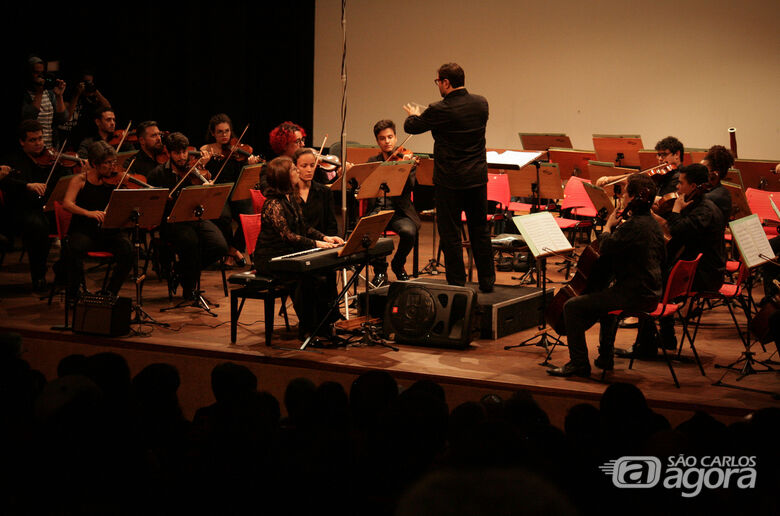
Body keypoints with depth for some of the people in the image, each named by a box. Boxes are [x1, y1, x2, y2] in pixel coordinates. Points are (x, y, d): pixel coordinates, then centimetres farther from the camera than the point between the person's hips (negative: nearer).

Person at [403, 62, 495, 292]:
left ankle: (457, 283, 7)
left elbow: (411, 127, -3)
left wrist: (414, 115, 22)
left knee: (450, 233, 4)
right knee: (480, 230, 15)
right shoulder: (481, 103, -1)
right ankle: (487, 281, 21)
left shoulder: (440, 110, -17)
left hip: (450, 180, -6)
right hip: (477, 176, 6)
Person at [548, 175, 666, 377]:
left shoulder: (633, 226, -21)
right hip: (650, 293, 10)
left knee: (572, 306, -9)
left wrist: (608, 227, -4)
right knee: (604, 296, 39)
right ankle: (605, 357, 43)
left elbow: (606, 249, -23)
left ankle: (579, 364, -6)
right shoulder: (652, 223, 10)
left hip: (634, 295, -10)